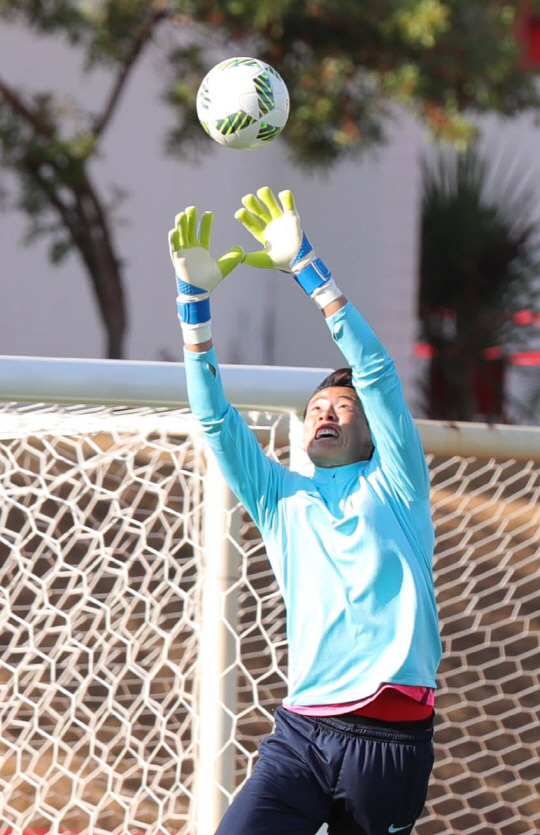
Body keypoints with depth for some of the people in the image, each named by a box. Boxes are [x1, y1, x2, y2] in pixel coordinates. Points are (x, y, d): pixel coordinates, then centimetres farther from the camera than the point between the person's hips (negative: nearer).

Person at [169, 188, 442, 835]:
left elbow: (375, 371, 1)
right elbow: (215, 421, 10)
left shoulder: (393, 486, 12)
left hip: (391, 737, -2)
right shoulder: (281, 500, 20)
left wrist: (305, 267, -4)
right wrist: (194, 298, 1)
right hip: (301, 728, 2)